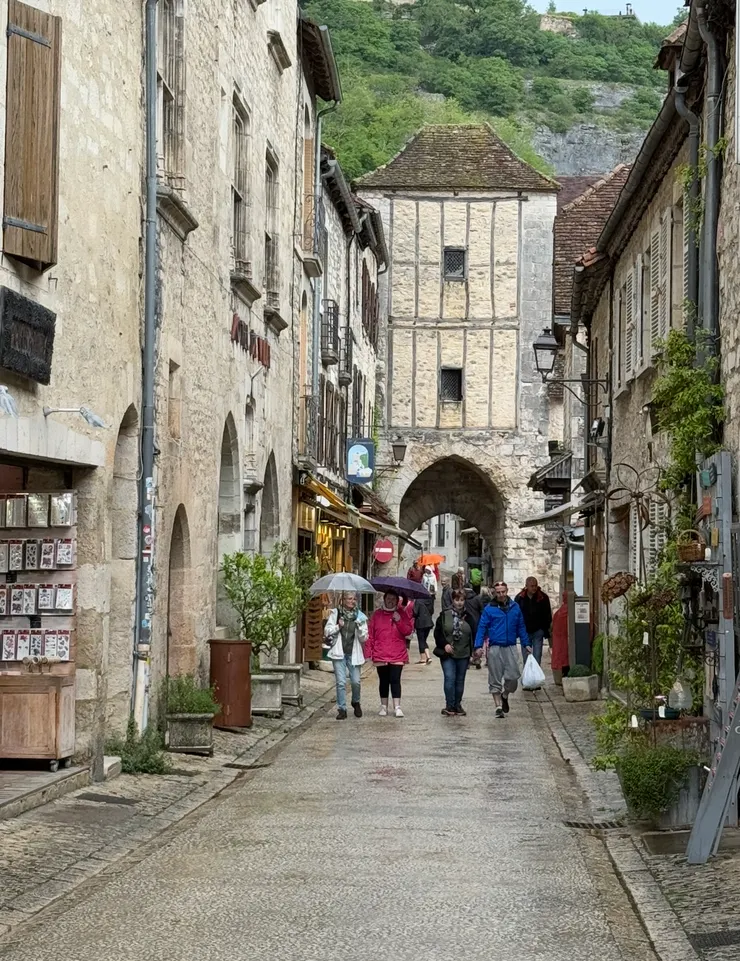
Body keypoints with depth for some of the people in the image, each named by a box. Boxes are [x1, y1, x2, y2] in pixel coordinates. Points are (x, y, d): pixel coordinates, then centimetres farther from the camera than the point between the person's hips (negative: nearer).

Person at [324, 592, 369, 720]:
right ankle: (342, 709, 3)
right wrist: (338, 626, -13)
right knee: (341, 682, -6)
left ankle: (356, 702, 25)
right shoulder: (335, 613, 3)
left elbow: (364, 638, 2)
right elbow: (327, 631, 3)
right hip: (339, 652, -1)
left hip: (353, 653, 1)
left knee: (355, 681, -3)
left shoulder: (360, 616, 5)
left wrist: (360, 627, -16)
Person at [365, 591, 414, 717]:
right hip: (380, 655, 1)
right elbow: (370, 634, 4)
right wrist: (369, 652, -1)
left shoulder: (402, 614, 6)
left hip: (397, 655, -1)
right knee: (383, 681, 9)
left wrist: (399, 621, -15)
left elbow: (408, 631, -1)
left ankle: (397, 707, -4)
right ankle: (384, 706, 18)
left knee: (395, 680, -7)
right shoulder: (377, 614, 6)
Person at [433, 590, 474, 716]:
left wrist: (472, 652, 1)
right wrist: (444, 644, -13)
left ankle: (457, 705, 18)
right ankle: (449, 706, -7)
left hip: (463, 655, 2)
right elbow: (437, 632, 1)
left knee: (460, 680, 8)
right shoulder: (444, 616, 1)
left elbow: (473, 634, 8)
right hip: (447, 653, -2)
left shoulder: (468, 617, 5)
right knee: (450, 678, -12)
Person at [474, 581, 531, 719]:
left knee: (513, 676, -4)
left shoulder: (515, 608, 8)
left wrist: (526, 644, 13)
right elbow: (482, 628, -1)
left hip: (510, 647, 2)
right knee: (495, 679, 2)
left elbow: (521, 627, 16)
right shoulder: (489, 609, -1)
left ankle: (505, 695, 25)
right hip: (494, 648, -2)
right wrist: (479, 646, -10)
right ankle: (498, 706, 11)